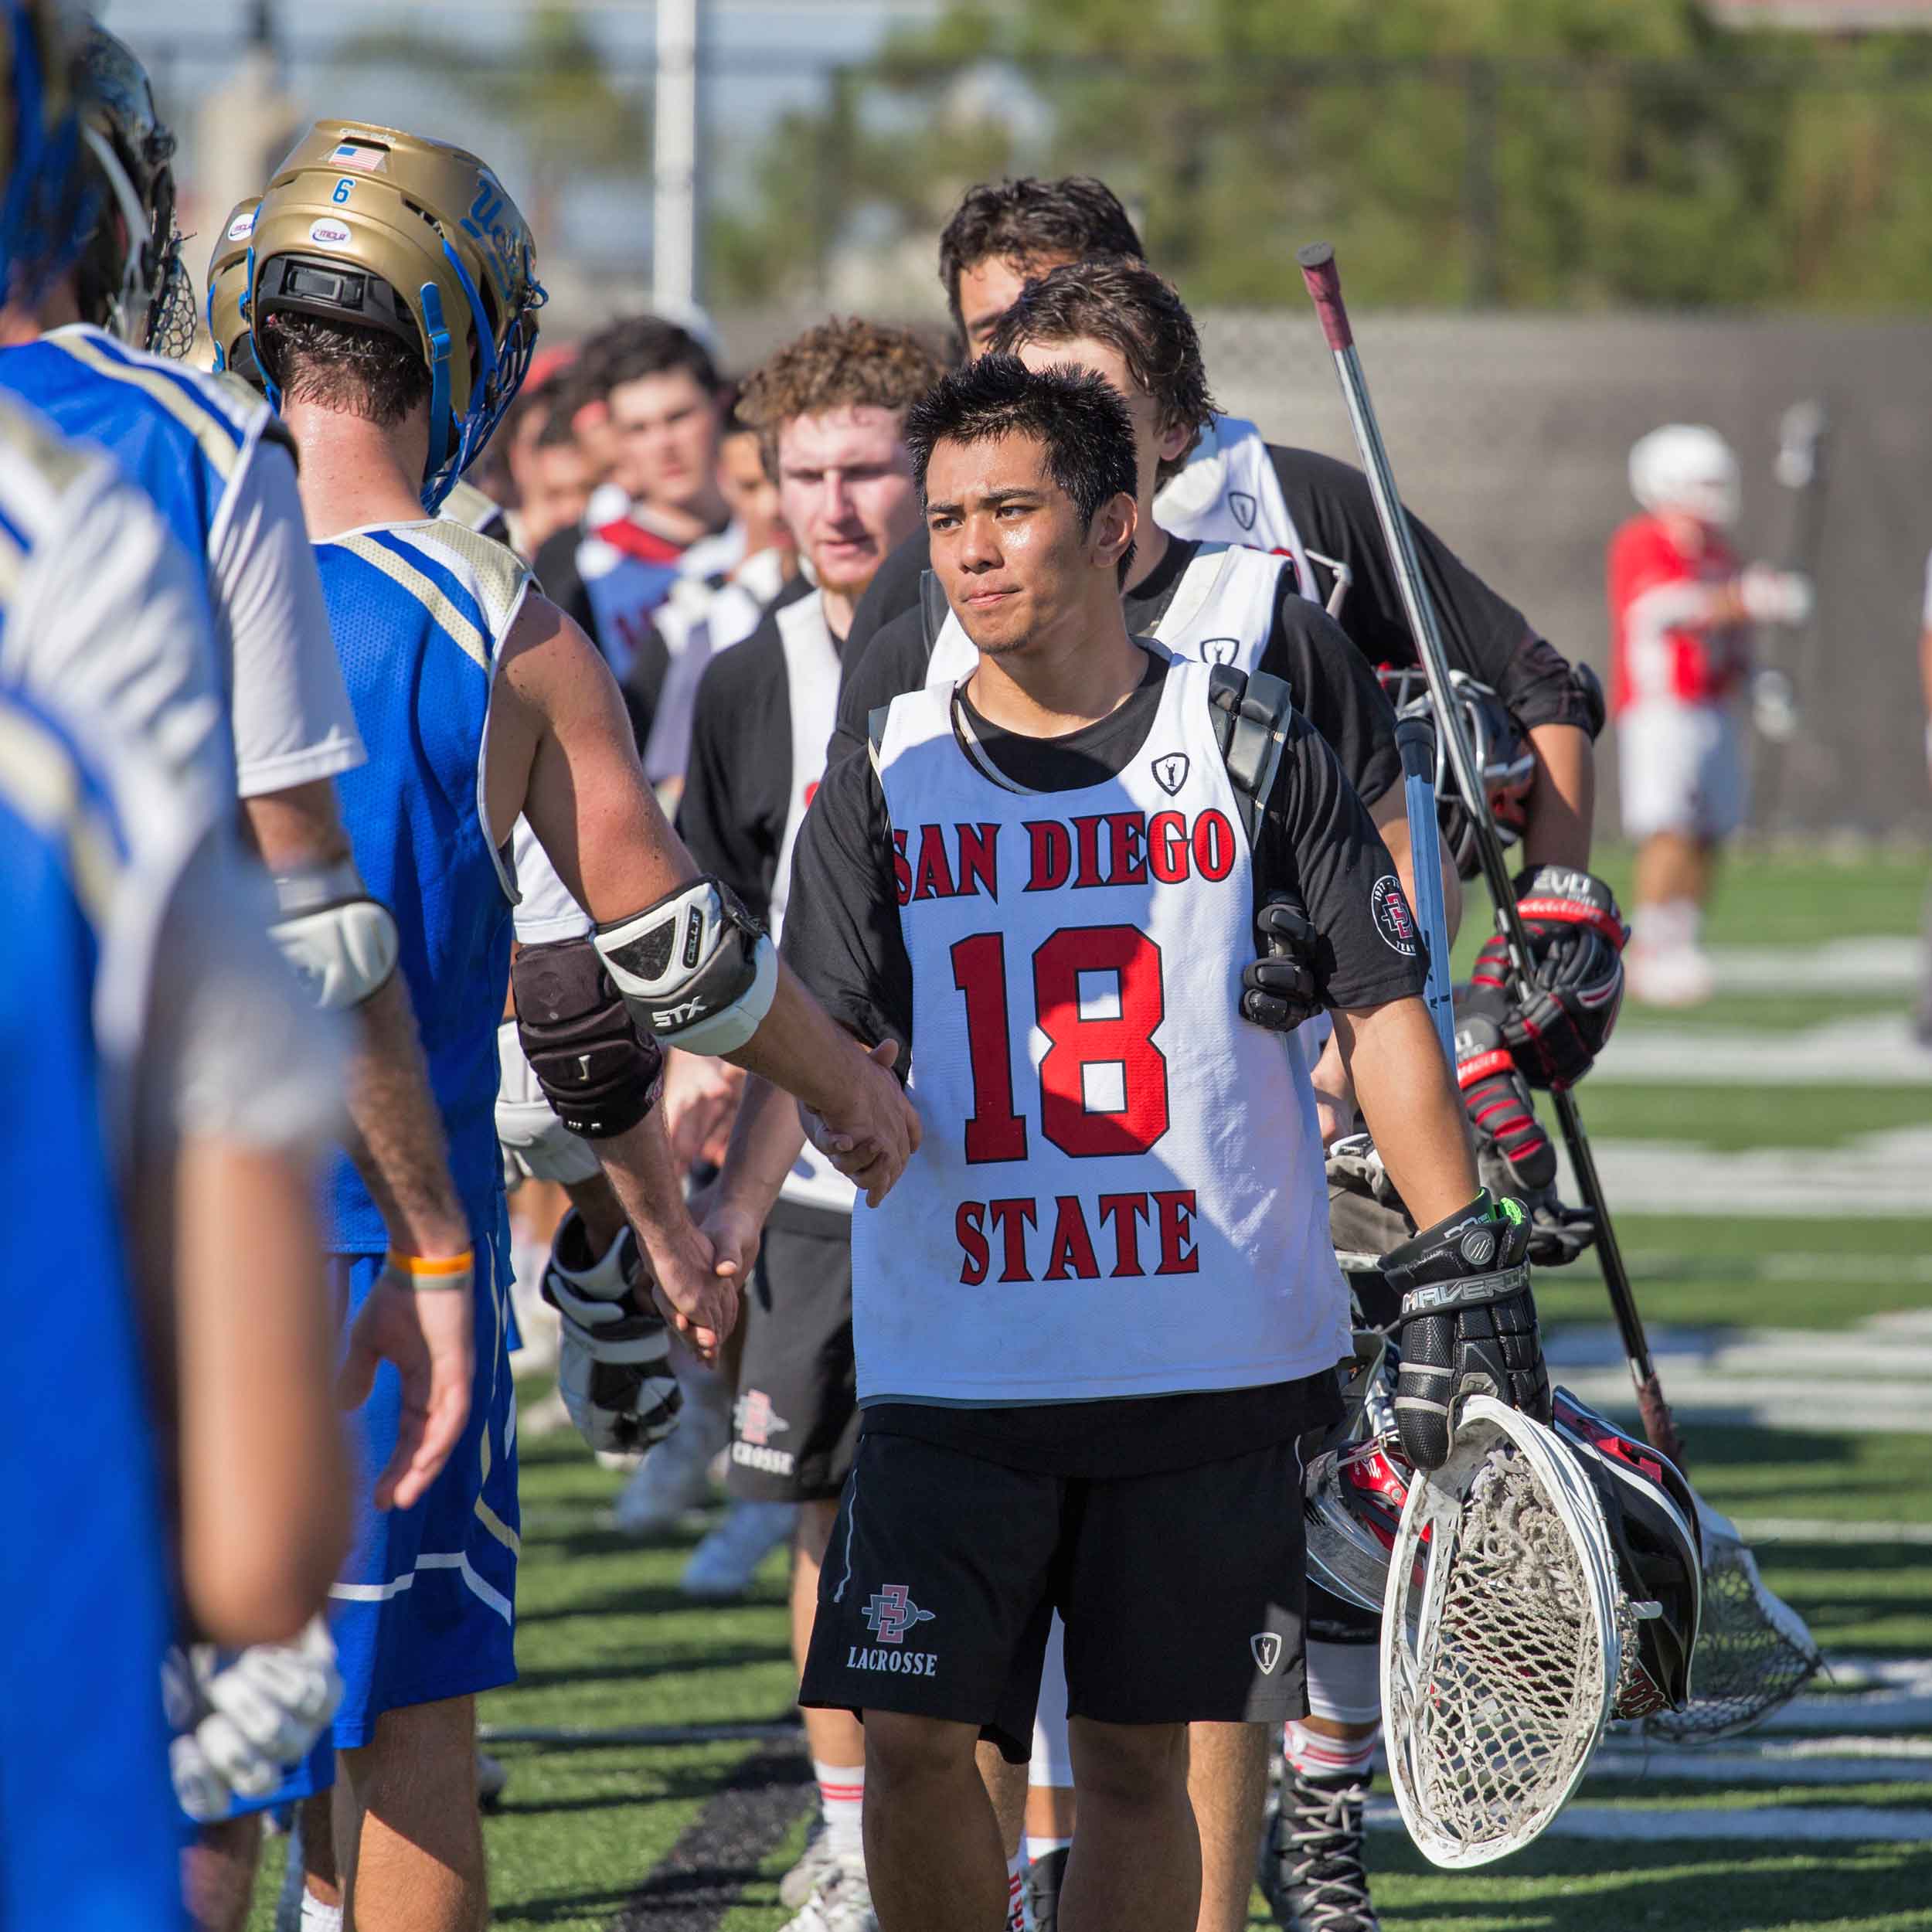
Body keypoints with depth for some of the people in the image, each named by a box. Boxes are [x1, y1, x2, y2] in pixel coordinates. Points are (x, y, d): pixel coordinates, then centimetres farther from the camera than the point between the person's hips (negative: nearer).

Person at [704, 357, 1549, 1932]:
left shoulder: (1250, 749, 2)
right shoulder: (890, 783, 5)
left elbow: (1383, 1007, 3)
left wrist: (1462, 1261, -3)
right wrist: (723, 1221, -22)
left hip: (1214, 1365, -1)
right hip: (955, 1370, 1)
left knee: (1135, 1758, 3)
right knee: (912, 1738, -8)